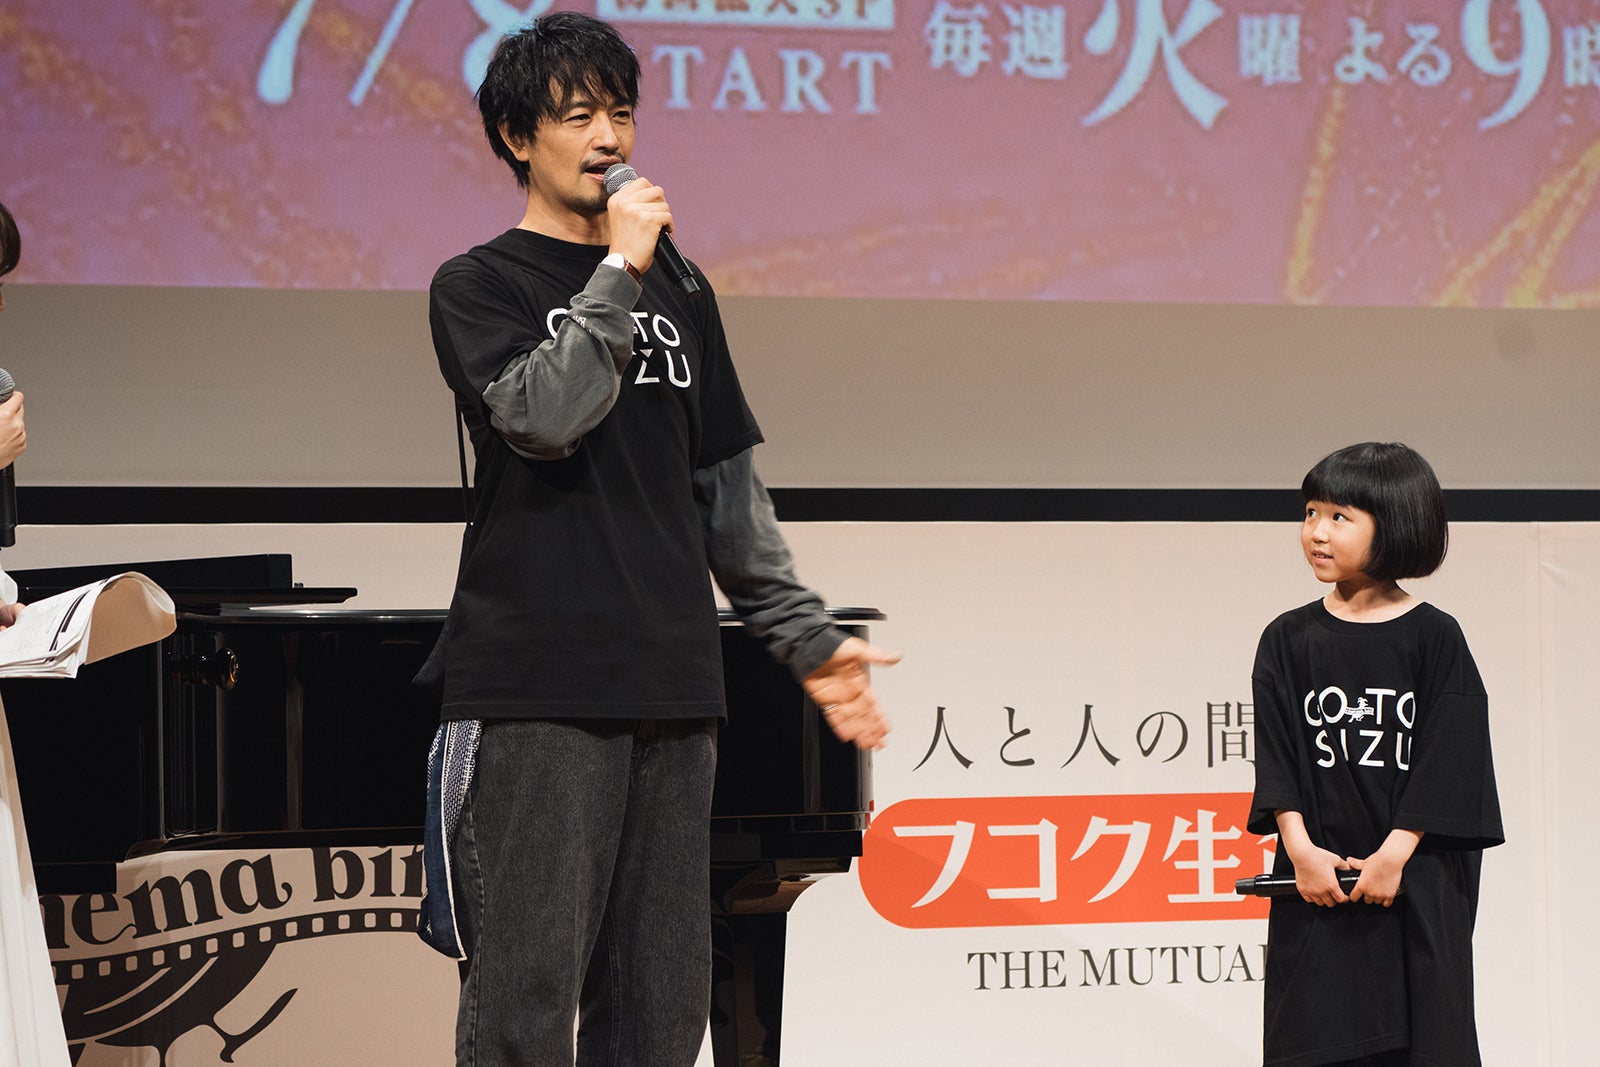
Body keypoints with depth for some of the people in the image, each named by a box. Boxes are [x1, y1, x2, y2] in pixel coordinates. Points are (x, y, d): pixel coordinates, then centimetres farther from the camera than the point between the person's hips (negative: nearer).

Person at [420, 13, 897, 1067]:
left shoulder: (680, 295, 18)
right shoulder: (478, 287, 2)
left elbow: (730, 491, 20)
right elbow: (543, 417, -16)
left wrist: (809, 638, 15)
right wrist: (619, 270, -14)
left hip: (672, 690, 6)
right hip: (538, 690, -6)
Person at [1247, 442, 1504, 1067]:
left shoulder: (1434, 638, 0)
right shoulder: (1288, 641, 6)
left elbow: (1447, 759, -5)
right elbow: (1275, 755, 1)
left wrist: (1396, 853, -14)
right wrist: (1300, 849, -11)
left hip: (1415, 879, -2)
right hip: (1318, 877, 2)